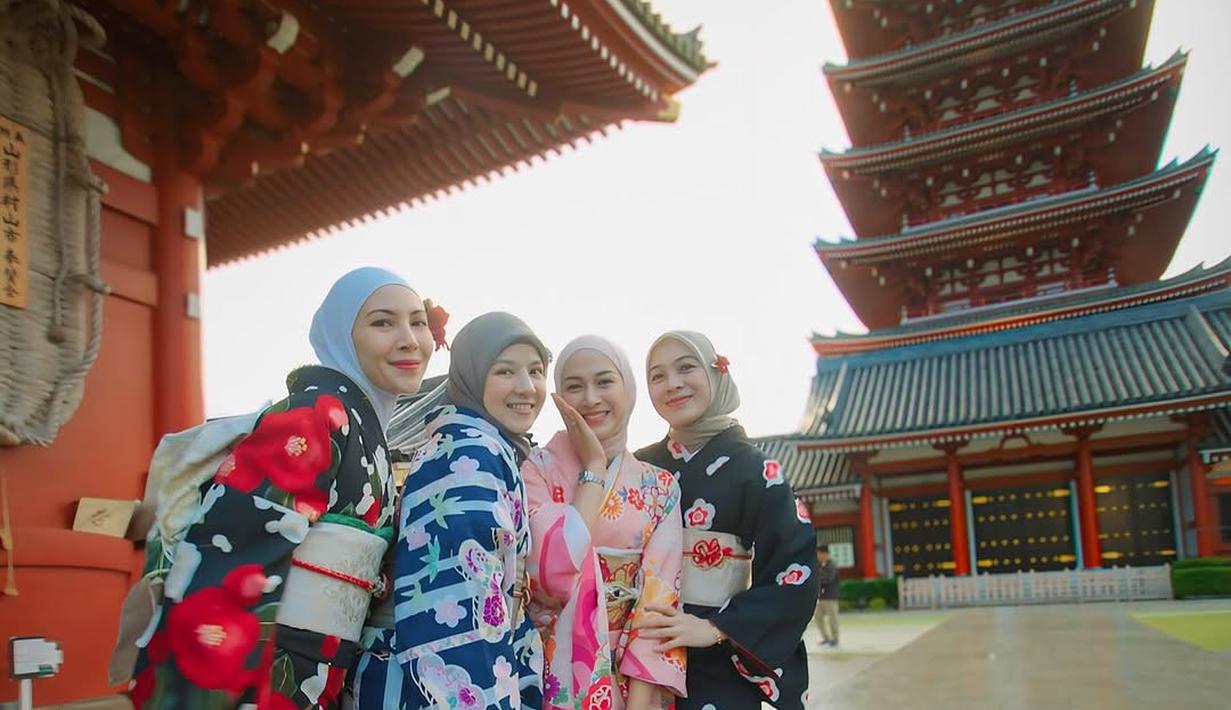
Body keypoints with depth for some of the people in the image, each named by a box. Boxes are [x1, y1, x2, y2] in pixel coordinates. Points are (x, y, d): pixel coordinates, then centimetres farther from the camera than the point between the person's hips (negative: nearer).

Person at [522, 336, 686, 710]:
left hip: (633, 676, 2)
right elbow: (553, 572, -22)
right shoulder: (537, 469, -8)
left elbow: (659, 599, -6)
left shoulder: (661, 487, 0)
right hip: (556, 675, -2)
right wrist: (593, 468, -16)